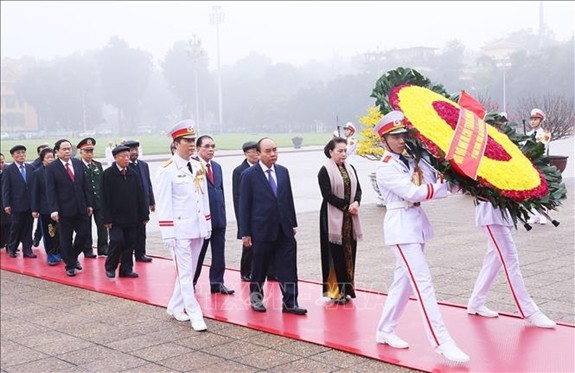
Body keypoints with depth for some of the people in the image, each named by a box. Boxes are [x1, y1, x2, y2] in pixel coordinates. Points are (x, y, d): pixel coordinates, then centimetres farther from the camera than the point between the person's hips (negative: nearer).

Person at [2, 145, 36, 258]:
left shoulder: (31, 168, 6)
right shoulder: (8, 170, -2)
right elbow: (5, 189, -4)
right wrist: (6, 205, -9)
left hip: (30, 204, 3)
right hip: (17, 205, -3)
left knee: (28, 229, 6)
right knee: (16, 229, 7)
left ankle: (27, 250, 13)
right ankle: (12, 249, 23)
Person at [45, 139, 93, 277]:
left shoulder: (78, 163, 6)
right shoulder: (51, 168, -6)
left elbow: (85, 185, 10)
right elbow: (50, 190, -9)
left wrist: (89, 204, 7)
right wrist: (53, 210, -16)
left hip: (81, 208, 4)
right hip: (64, 210, -4)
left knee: (84, 234, 4)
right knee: (66, 239, 5)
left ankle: (74, 256, 29)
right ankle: (70, 266, 18)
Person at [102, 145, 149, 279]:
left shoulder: (134, 174, 7)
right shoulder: (108, 174, -5)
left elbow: (140, 196, 10)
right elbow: (105, 198, -7)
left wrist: (144, 215, 7)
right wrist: (107, 218, -11)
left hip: (132, 217, 4)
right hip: (116, 217, -4)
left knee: (129, 242, 5)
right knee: (117, 240, -9)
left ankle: (126, 269, 16)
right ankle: (110, 267, 10)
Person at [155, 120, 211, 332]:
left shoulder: (198, 167, 9)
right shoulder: (167, 170, -11)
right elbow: (164, 203, -12)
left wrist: (208, 224, 13)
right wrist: (167, 233, -15)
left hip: (198, 228, 7)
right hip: (180, 229, -7)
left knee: (190, 271, 14)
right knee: (185, 273, -4)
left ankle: (175, 306, 28)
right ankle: (195, 315, -1)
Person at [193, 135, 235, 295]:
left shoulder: (217, 166, 14)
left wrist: (223, 213, 15)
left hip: (218, 217, 7)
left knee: (219, 253, 10)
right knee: (198, 253, 5)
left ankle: (217, 283, 20)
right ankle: (191, 283, 19)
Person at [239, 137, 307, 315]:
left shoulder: (283, 171, 8)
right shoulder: (249, 175, -7)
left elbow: (289, 199, 13)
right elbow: (244, 205, -6)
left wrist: (293, 223, 11)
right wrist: (245, 233, -7)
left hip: (284, 229, 4)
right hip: (262, 230, -4)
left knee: (288, 267, 0)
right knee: (259, 267, 11)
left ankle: (290, 302, 5)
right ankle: (256, 296, 31)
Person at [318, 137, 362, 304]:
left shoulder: (350, 169, 11)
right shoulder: (325, 171, -7)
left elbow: (358, 189, 9)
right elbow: (327, 194, -13)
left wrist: (356, 203, -11)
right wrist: (346, 206, -14)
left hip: (350, 217, 6)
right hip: (333, 217, -6)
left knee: (349, 253, 6)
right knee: (335, 254, -4)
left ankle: (345, 289, 15)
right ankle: (334, 290, 4)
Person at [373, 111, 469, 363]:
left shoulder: (411, 160, 12)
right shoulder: (385, 168, -11)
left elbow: (435, 182, 2)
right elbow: (412, 192, -21)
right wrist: (448, 188, -19)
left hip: (417, 222, 8)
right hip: (401, 226, -8)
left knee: (404, 279, 14)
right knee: (422, 282, -12)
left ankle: (385, 330, 26)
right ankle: (441, 341, -12)